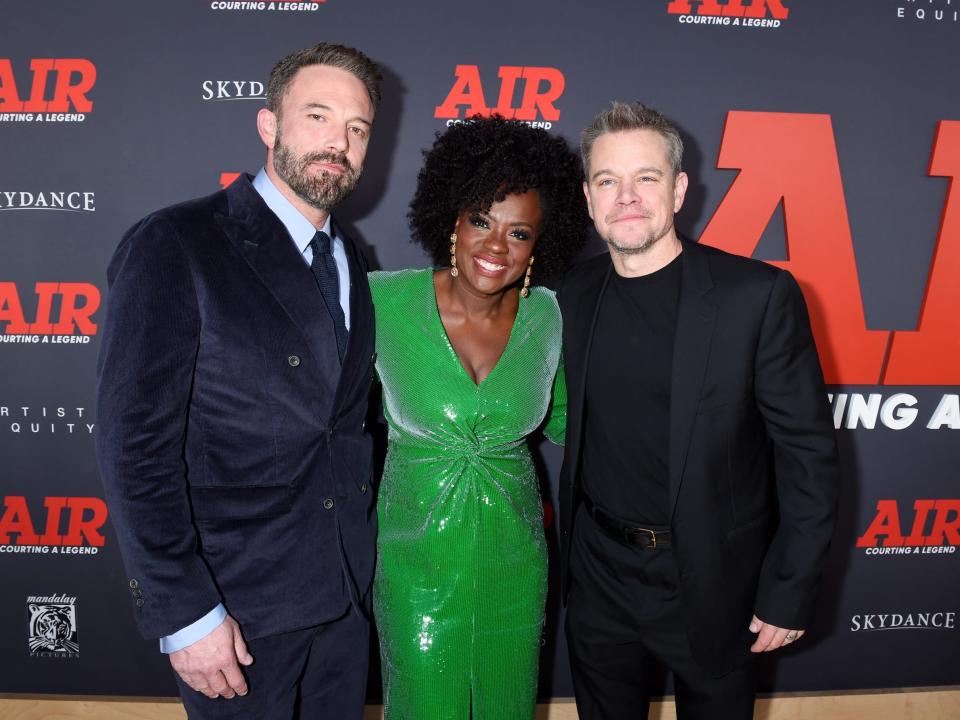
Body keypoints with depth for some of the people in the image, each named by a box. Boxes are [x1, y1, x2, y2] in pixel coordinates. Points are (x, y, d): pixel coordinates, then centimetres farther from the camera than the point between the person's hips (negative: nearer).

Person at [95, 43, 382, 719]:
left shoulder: (349, 259, 7)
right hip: (237, 601, -6)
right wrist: (184, 612, -17)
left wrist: (361, 553, 6)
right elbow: (134, 446, -17)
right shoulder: (173, 247, -14)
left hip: (346, 588, 6)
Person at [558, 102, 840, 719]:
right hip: (598, 572, 3)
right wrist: (569, 545, 4)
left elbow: (808, 453, -12)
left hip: (712, 580, -3)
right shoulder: (575, 295, -2)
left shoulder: (759, 295, -15)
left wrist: (790, 592, -11)